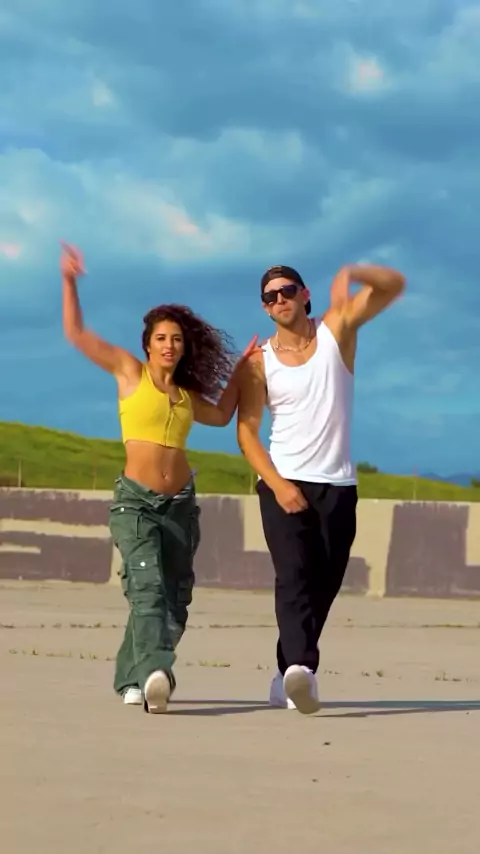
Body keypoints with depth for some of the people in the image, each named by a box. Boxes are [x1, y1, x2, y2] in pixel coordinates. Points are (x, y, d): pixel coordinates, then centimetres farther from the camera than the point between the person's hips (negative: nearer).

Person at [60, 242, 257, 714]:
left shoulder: (185, 392, 15)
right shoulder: (130, 372, 3)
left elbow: (221, 414, 33)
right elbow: (76, 333, 0)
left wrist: (239, 369, 29)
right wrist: (69, 281, -3)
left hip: (180, 503, 6)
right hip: (135, 500, -6)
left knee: (174, 598, 6)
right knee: (147, 586, -25)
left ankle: (132, 679, 20)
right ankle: (154, 674, -42)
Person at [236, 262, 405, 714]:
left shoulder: (336, 328, 3)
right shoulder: (259, 362, 1)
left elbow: (395, 285, -6)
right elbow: (246, 432, -2)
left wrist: (350, 273, -25)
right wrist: (277, 485, -15)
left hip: (337, 485, 2)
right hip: (283, 484, -2)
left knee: (323, 585, 5)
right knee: (294, 576, -19)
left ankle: (289, 673, 18)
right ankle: (300, 667, -37)